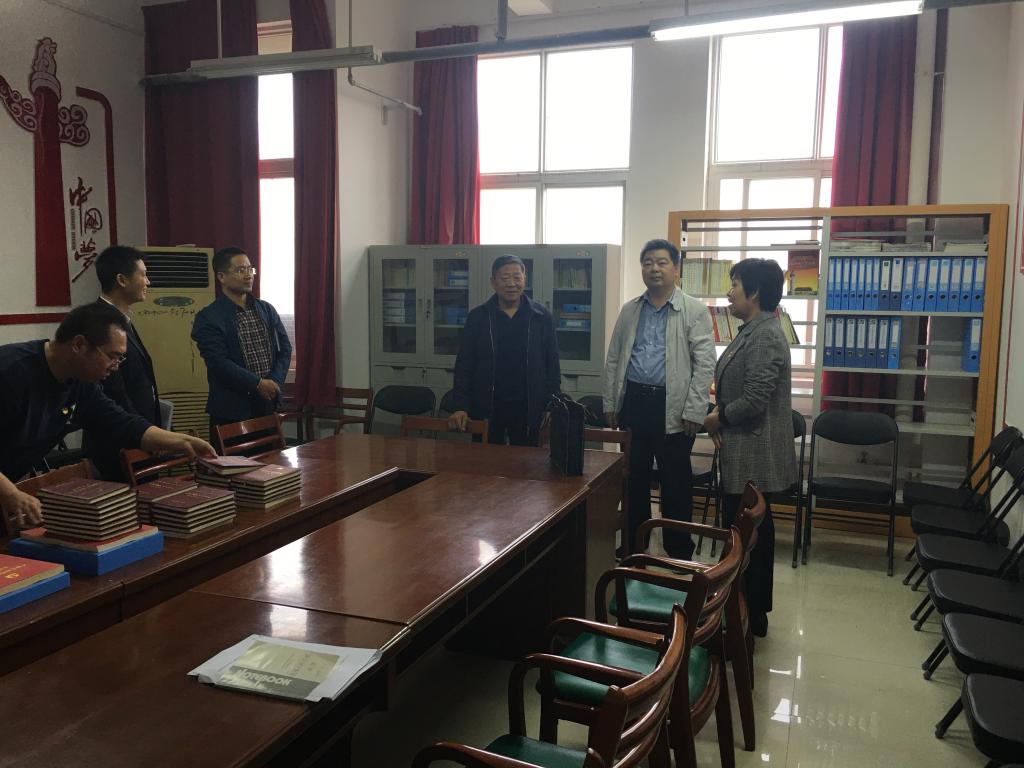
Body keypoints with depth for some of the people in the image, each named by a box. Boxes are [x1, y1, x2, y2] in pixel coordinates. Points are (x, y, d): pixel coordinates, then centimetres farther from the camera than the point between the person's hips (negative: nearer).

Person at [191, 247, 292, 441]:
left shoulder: (267, 310, 10)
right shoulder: (208, 318, -6)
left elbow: (285, 348, 7)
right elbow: (218, 362, -15)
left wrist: (275, 381, -8)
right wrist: (258, 383, -18)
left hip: (269, 404, 5)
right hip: (232, 410, -5)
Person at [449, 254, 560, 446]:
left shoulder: (541, 316, 1)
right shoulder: (478, 317, 1)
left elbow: (552, 364, 4)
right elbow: (464, 365, 1)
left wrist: (552, 407, -2)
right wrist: (461, 407, -7)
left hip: (528, 408, 0)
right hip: (486, 408, 0)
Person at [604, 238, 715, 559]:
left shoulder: (694, 311, -2)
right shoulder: (629, 310, 11)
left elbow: (704, 364, -7)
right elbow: (613, 359, 13)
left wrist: (694, 412, -12)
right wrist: (610, 403, 8)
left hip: (672, 407, -4)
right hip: (634, 401, 4)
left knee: (676, 484, 4)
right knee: (634, 478, 13)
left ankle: (679, 554, 18)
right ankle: (633, 546, 27)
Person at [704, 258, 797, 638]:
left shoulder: (766, 336, -19)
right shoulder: (751, 331, 12)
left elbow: (754, 399, -24)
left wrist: (719, 418, -9)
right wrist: (719, 418, 4)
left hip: (754, 453, -10)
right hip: (741, 450, 10)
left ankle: (753, 616, 14)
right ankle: (748, 607, 30)